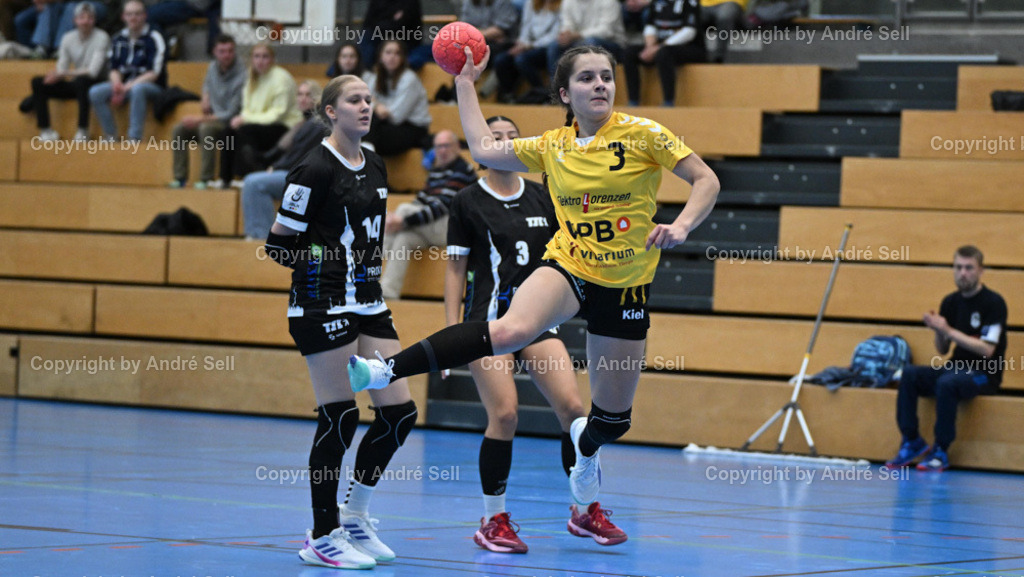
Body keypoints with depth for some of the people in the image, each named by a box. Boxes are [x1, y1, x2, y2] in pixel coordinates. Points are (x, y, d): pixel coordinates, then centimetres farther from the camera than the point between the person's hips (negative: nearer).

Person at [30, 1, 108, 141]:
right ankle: (44, 129, -13)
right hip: (74, 85, 5)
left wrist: (62, 73, -25)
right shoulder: (68, 39, 3)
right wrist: (55, 75, -24)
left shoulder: (101, 38, -13)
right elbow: (61, 69, 2)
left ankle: (83, 130, -31)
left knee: (81, 80, -39)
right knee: (37, 82, -12)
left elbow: (93, 71, -21)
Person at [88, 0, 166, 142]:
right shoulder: (118, 39, 8)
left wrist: (129, 86, -22)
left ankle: (135, 137, -39)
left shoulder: (153, 38, -8)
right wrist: (117, 85, -12)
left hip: (152, 86, -5)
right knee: (95, 93, -17)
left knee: (137, 89, -40)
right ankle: (111, 135, -14)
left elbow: (154, 73, -14)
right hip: (125, 84, 5)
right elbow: (114, 69, 11)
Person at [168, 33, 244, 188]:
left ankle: (206, 179, -32)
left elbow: (231, 114, -21)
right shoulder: (213, 68, 3)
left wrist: (200, 119, -20)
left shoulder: (240, 76, -21)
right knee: (179, 130, -9)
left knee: (206, 128, -35)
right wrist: (205, 97, 6)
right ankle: (180, 177, -5)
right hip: (213, 116, 8)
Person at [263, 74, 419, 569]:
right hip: (323, 306, -8)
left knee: (399, 412, 4)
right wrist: (326, 262, -11)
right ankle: (322, 539, 3)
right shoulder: (316, 168, -12)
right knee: (339, 416, -7)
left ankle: (355, 517, 19)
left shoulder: (375, 169, 12)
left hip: (367, 304, 8)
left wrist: (367, 266, 12)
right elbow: (278, 245, -10)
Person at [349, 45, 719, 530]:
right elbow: (484, 150, 16)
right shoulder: (552, 147, 5)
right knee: (511, 330, -35)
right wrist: (465, 83, 18)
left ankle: (585, 442, 49)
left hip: (625, 285, 0)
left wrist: (681, 226, -21)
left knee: (613, 419, 8)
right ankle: (381, 371, -40)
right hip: (568, 268, 0)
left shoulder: (642, 134, -5)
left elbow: (706, 180, -4)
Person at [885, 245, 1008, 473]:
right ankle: (912, 442, -14)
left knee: (947, 383, -36)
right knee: (909, 374, -18)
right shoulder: (950, 302, 8)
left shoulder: (993, 303, -10)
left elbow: (987, 349, -19)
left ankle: (941, 452, -22)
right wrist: (938, 331, -9)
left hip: (984, 374, -6)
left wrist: (949, 331, -21)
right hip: (955, 368, 6)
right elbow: (942, 350, 13)